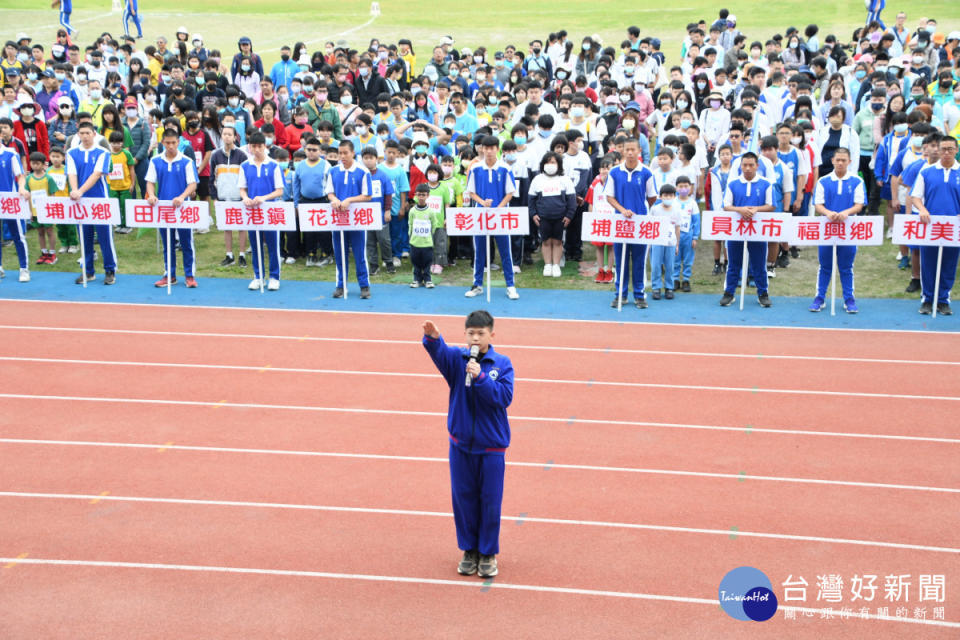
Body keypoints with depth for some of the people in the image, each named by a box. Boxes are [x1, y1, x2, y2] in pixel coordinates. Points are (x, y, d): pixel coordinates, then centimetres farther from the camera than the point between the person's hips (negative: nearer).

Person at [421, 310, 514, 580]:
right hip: (461, 445, 1)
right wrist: (433, 337, -47)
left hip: (491, 446, -1)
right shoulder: (457, 358, -4)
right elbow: (439, 352, -25)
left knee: (490, 501, 6)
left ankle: (488, 553, 22)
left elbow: (504, 397, -17)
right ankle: (469, 550, 26)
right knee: (463, 498, 10)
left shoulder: (502, 364, -5)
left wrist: (480, 377, -26)